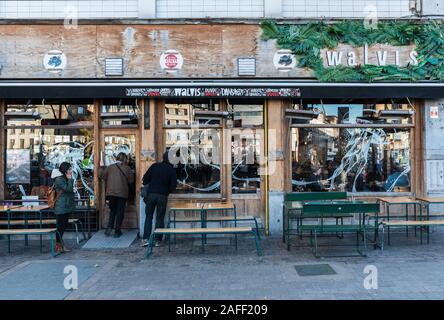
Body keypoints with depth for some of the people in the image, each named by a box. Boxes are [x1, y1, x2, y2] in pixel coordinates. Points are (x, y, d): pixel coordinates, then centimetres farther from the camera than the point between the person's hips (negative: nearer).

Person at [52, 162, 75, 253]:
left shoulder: (65, 179, 14)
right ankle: (58, 246, 7)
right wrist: (70, 179, -14)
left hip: (67, 206, 10)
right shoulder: (59, 180, -15)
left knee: (64, 225, 13)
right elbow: (68, 189, -21)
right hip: (61, 207, -9)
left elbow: (71, 190, 19)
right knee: (60, 226, -2)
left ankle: (59, 244, 23)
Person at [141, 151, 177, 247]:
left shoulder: (154, 166, 3)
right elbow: (173, 185, -4)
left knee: (148, 217, 9)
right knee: (160, 218, 7)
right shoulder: (172, 170, -1)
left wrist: (147, 186, 21)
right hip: (163, 196, -1)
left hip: (151, 194, 1)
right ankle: (157, 240, 8)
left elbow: (145, 178, 3)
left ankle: (145, 239, 2)